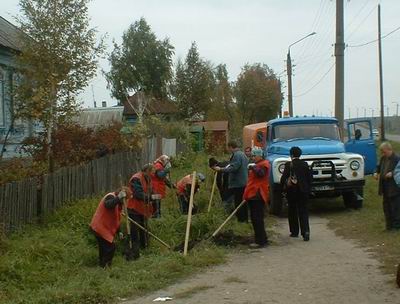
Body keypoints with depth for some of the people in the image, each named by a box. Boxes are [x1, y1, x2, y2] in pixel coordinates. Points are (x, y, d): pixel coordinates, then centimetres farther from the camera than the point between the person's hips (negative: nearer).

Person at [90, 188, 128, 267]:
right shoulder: (111, 197, -19)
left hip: (104, 227, 10)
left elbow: (116, 218, 19)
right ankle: (105, 265, 0)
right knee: (110, 246, -9)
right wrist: (118, 198, -52)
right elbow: (108, 205, -46)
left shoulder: (118, 202, 12)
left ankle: (102, 264, 36)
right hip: (100, 227, -10)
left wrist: (118, 231, 17)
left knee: (104, 246, 21)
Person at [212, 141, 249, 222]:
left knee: (238, 203, -6)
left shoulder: (236, 155, -15)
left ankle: (241, 220, -6)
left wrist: (221, 169, -27)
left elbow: (233, 168, -25)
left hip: (238, 184, -10)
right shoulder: (243, 154, 17)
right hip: (244, 183, 10)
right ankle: (245, 220, 23)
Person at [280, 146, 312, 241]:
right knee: (303, 212, 3)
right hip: (303, 191, 2)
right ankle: (305, 232, -12)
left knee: (292, 212, 12)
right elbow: (310, 177, 3)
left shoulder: (288, 165, -10)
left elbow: (284, 178, -9)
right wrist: (308, 188, 13)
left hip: (291, 191, -2)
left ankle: (294, 232, 16)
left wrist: (283, 186, 8)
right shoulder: (305, 164, 0)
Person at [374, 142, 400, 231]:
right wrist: (377, 172, 7)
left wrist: (392, 173, -27)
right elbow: (379, 167, 25)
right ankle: (389, 224, 23)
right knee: (386, 206, 13)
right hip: (385, 188, 8)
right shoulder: (383, 158, 10)